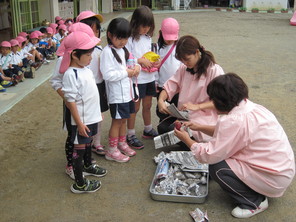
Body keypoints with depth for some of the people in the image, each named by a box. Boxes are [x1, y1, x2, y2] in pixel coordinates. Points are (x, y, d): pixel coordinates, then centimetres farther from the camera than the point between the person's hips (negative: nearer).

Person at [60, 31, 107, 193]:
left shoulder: (85, 69, 5)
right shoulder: (71, 74, -22)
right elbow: (71, 101, -22)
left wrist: (97, 113, 20)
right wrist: (79, 123, -22)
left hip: (92, 116, 9)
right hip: (82, 120, -9)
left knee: (88, 142, 27)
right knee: (79, 149, 4)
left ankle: (88, 166, 50)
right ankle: (79, 184, 16)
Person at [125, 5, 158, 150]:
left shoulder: (148, 38, 9)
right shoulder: (129, 39, -14)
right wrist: (140, 60, -22)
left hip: (149, 77, 7)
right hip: (136, 78, -7)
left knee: (147, 105, 19)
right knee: (135, 107, 2)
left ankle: (148, 130, 36)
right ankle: (130, 136, 15)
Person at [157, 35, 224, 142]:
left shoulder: (214, 70, -11)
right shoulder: (184, 68, 10)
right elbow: (170, 86, 6)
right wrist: (160, 100, -15)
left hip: (204, 116, -7)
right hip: (183, 114, 7)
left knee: (173, 129, -25)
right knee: (162, 127, -15)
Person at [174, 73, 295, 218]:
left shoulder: (234, 120, -26)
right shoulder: (252, 107, 1)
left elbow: (210, 155, -20)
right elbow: (226, 132, 16)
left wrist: (186, 140, -6)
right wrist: (200, 127, 14)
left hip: (274, 179, -9)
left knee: (217, 168, -12)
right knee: (223, 153, 11)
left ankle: (254, 202, 4)